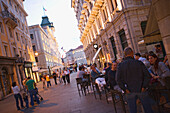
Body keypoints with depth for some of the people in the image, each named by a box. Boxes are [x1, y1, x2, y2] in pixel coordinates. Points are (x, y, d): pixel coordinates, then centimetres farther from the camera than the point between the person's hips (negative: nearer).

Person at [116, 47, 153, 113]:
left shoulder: (120, 65, -6)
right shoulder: (139, 63, -7)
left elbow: (118, 79, -12)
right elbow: (147, 75, -10)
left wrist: (125, 89, -7)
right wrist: (144, 87, -5)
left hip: (130, 91, 1)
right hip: (141, 90, 0)